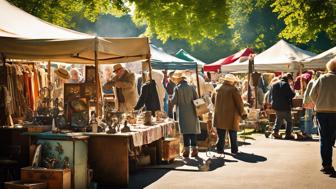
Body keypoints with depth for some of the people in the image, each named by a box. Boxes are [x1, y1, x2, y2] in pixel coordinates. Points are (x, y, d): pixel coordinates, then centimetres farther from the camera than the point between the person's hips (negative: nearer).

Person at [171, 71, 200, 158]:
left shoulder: (177, 88, -8)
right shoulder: (191, 87, 2)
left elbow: (173, 101, -10)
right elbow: (196, 99, 1)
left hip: (183, 113, -3)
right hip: (192, 112, 3)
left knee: (185, 131, 1)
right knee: (193, 130, 8)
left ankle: (186, 150, 0)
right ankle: (194, 149, 8)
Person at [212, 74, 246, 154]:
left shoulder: (217, 89, 4)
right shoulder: (233, 89, -12)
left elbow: (213, 100, 16)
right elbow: (239, 102, -8)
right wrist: (242, 113, 3)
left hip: (219, 115, 4)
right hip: (231, 115, -3)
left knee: (221, 134, 10)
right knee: (233, 133, 9)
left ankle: (220, 149, 10)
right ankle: (234, 150, 12)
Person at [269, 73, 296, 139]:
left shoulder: (274, 85, 10)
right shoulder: (286, 85, -12)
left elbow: (270, 95, 14)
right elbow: (292, 95, -15)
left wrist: (272, 103, 19)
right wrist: (293, 92, 5)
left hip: (276, 106, 6)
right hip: (285, 107, -6)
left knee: (278, 120, 21)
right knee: (289, 121, 6)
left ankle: (275, 131, 7)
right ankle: (288, 133, 3)